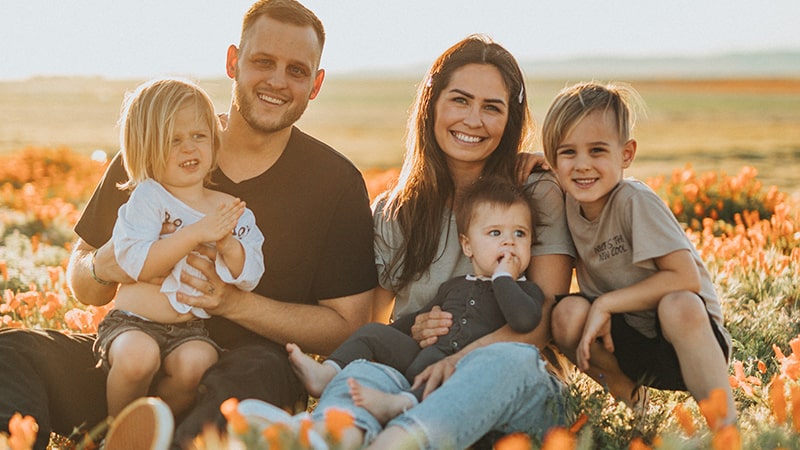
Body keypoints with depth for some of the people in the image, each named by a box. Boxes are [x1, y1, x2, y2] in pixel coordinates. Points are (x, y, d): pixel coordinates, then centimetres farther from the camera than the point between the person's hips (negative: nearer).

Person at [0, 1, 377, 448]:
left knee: (260, 374, -40)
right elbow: (84, 288, 13)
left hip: (247, 365, -2)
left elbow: (347, 327, -3)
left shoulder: (338, 184, 0)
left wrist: (234, 302, -16)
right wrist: (101, 267, -13)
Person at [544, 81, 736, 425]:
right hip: (628, 343, 5)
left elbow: (686, 278, -24)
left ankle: (726, 423, -24)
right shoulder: (569, 204, -2)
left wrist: (606, 303, -22)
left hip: (686, 333, -5)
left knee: (678, 306, -37)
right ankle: (626, 392, 4)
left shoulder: (635, 201, -19)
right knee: (568, 313, -22)